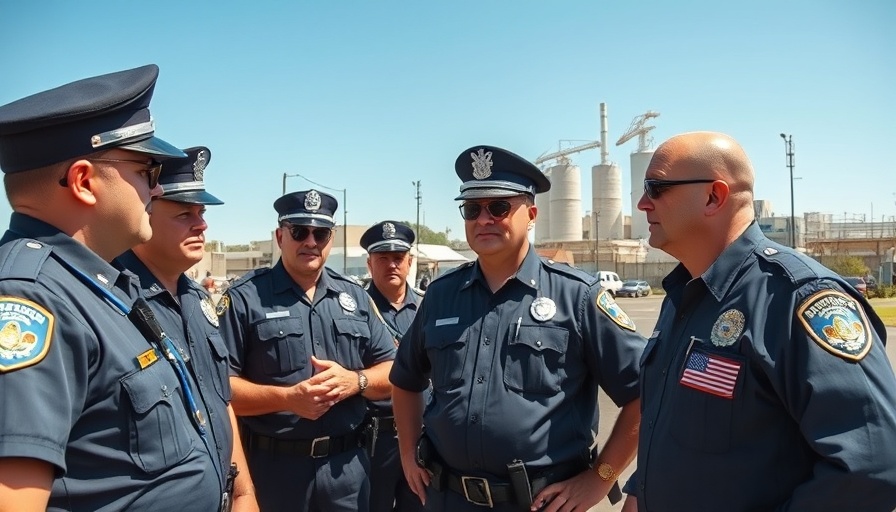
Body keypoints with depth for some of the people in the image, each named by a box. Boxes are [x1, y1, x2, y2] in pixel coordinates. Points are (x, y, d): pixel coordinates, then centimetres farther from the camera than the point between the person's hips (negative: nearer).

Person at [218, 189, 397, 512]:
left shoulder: (355, 297, 7)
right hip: (272, 465, -3)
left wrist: (355, 380, -12)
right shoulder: (245, 298, -5)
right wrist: (287, 398, -21)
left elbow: (392, 371, 7)